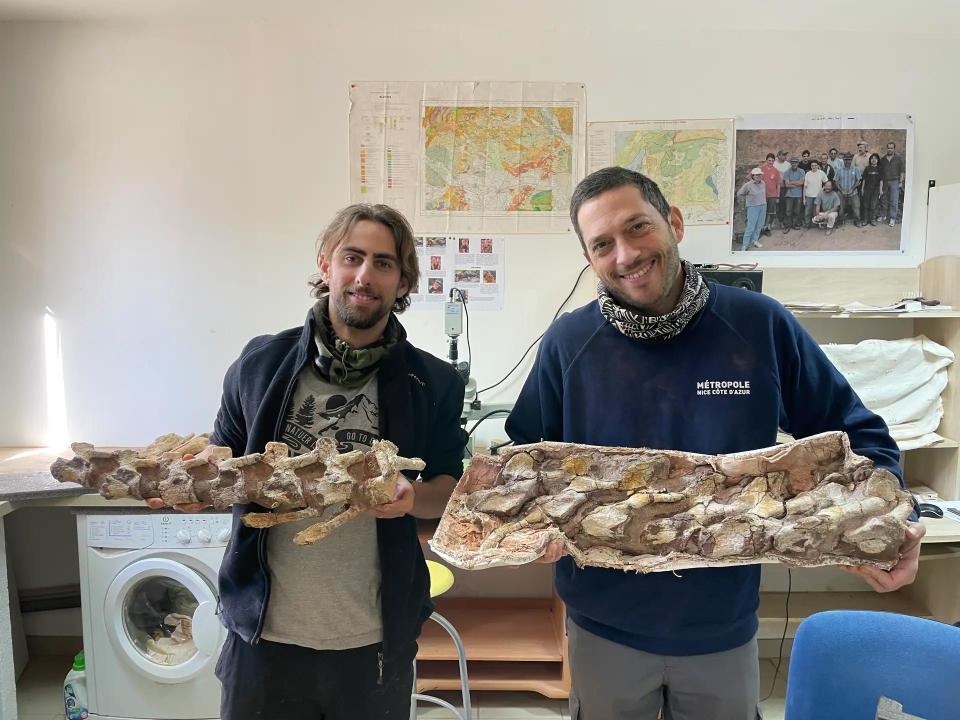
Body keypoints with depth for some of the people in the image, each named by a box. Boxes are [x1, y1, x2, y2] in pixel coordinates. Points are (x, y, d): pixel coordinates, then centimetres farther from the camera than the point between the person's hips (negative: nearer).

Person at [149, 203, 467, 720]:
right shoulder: (261, 363, -2)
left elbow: (450, 491, 3)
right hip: (265, 632, 1)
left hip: (375, 639, 0)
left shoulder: (433, 383, -5)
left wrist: (412, 496, -18)